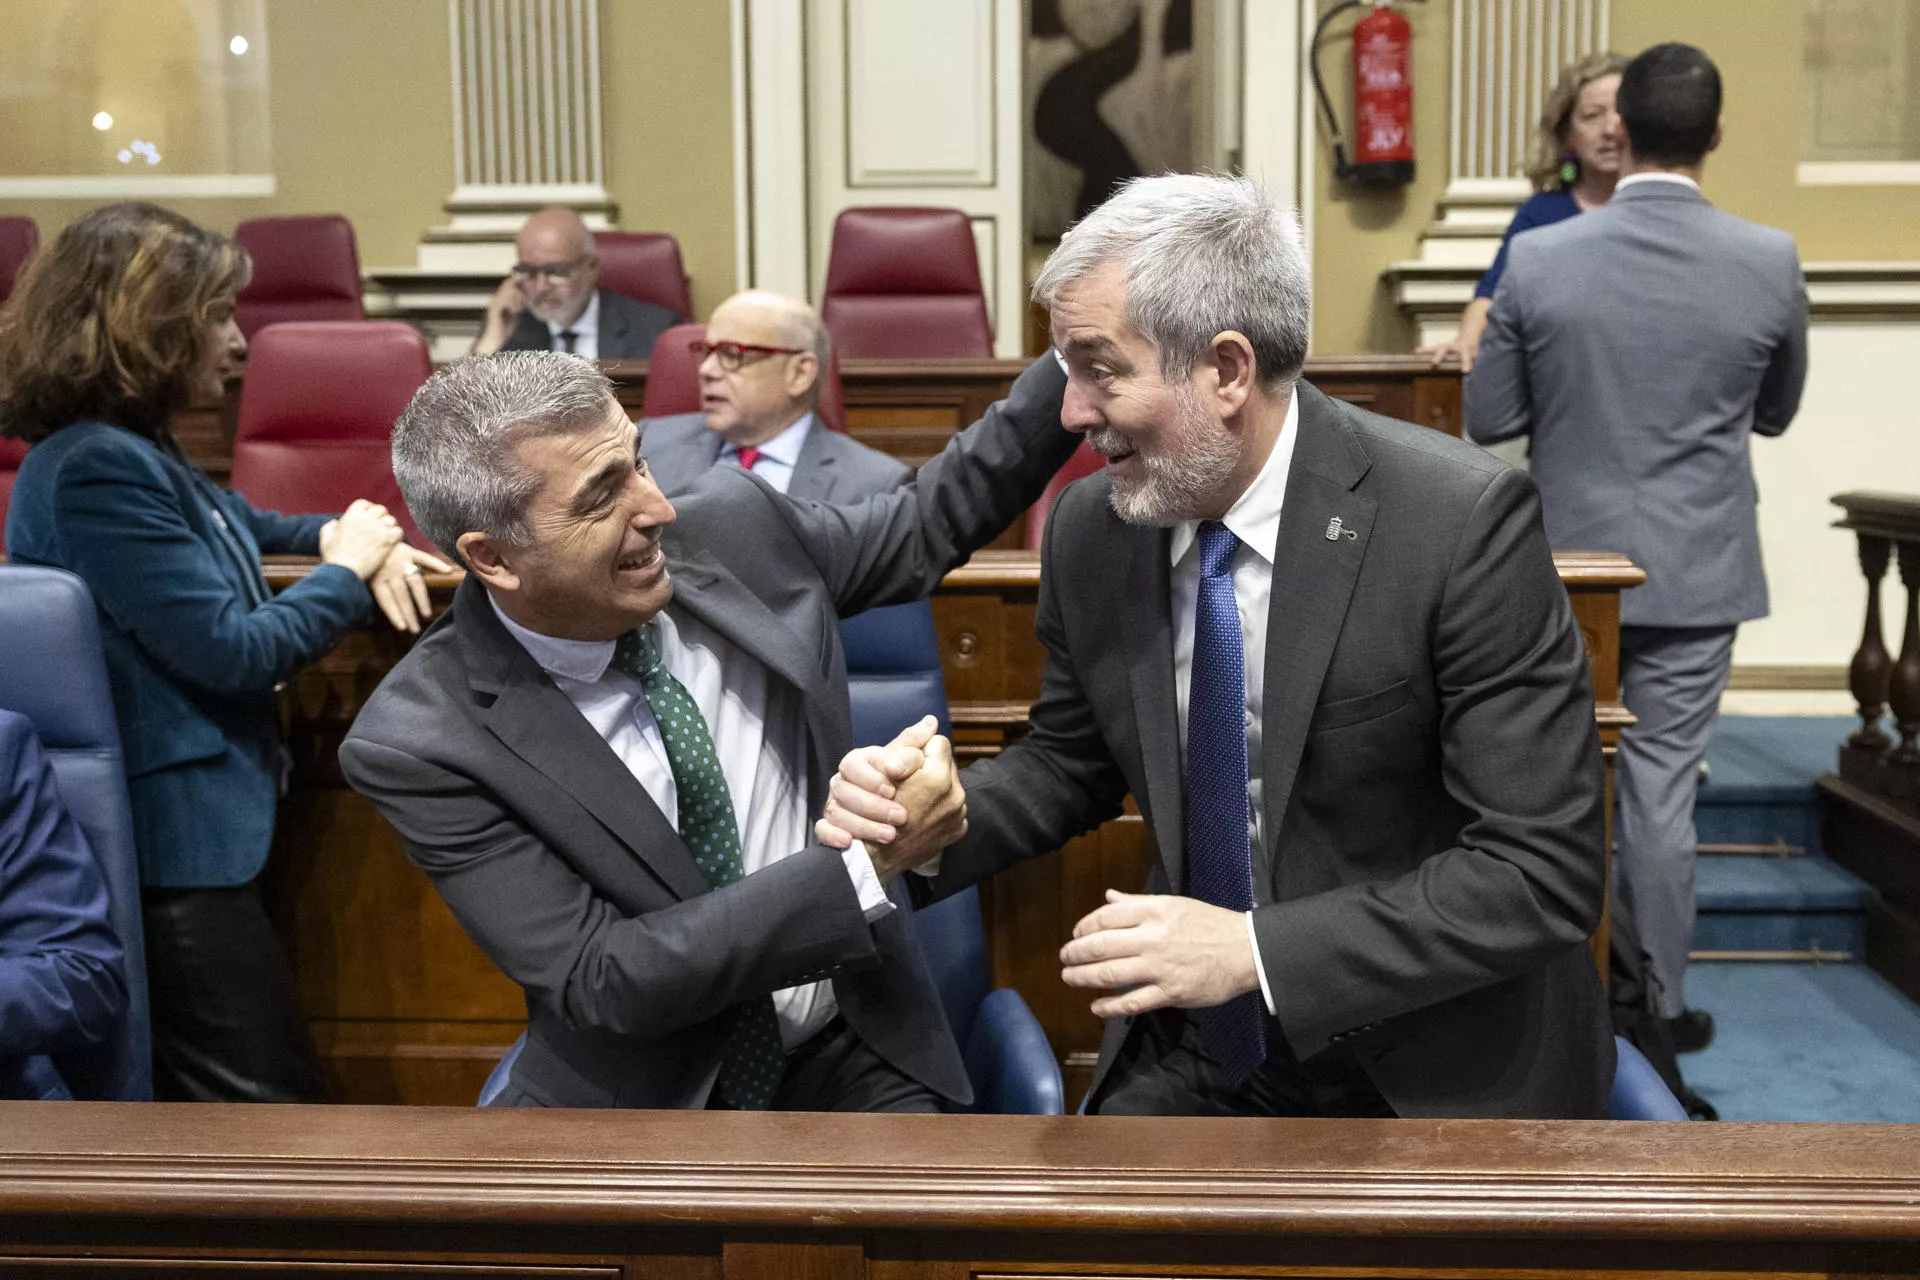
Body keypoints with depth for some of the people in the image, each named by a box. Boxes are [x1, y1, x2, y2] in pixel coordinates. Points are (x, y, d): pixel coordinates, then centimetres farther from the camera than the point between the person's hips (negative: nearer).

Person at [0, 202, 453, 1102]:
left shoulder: (133, 451, 10)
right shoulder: (95, 469, -20)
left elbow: (243, 527, 27)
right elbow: (230, 649, -21)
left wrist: (345, 537, 6)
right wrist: (347, 574, -5)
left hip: (179, 824, 11)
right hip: (168, 838, -11)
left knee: (189, 1092, 20)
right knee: (272, 1098, -5)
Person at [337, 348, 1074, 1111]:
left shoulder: (733, 528, -7)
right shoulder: (419, 741, -16)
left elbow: (928, 525, 11)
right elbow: (596, 981, -19)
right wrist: (866, 865, -24)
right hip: (636, 1096, -1)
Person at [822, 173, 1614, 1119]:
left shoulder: (1461, 519, -19)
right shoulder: (1091, 528, -5)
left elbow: (1544, 868, -19)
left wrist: (1258, 948, -27)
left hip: (1438, 1068, -2)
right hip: (1198, 1057, 3)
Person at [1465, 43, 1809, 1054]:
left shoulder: (1539, 259, -11)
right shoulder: (1771, 261, -8)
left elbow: (1487, 420, -3)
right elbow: (1775, 414, 7)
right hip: (1697, 571, 0)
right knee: (1661, 791, 8)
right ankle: (1657, 1008, 19)